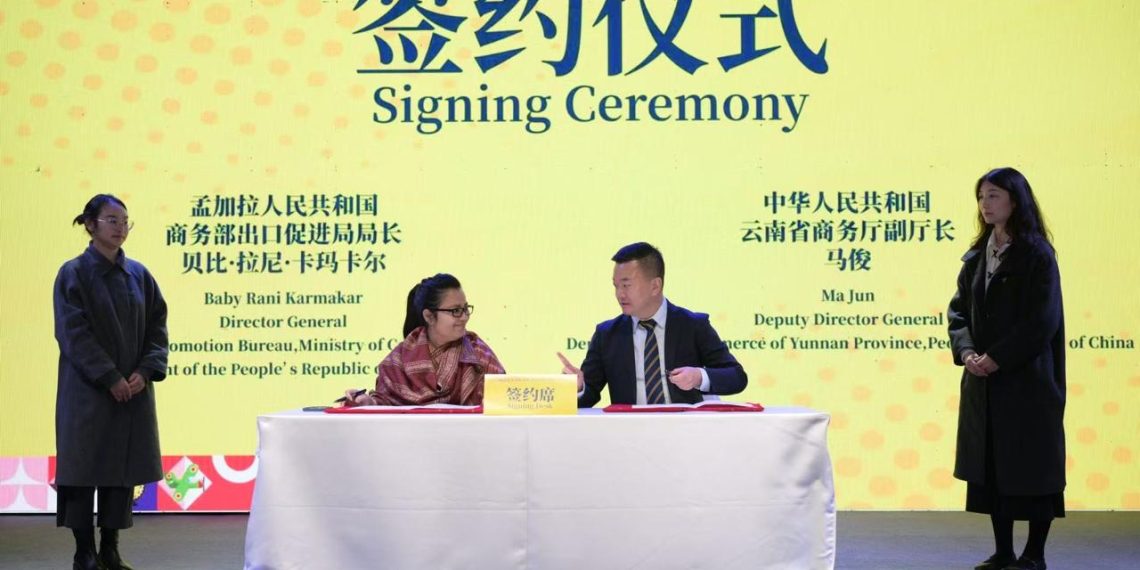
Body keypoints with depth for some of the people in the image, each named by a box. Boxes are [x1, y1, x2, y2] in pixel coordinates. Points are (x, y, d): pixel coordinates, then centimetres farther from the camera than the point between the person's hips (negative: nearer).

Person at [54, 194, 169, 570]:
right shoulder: (74, 274, -5)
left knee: (123, 468, 5)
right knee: (85, 467, -1)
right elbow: (74, 333, -12)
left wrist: (146, 371, -9)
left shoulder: (138, 275, 8)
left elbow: (157, 326, 6)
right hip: (87, 389, -4)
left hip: (133, 388, 4)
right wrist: (110, 377, -17)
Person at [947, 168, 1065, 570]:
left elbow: (1043, 319, -15)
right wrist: (966, 351, -8)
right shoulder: (976, 257, 11)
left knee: (1032, 463, 0)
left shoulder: (1037, 254, -9)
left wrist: (997, 357, -17)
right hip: (983, 382, 6)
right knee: (990, 465, 7)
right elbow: (958, 309, 10)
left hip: (1027, 379, -6)